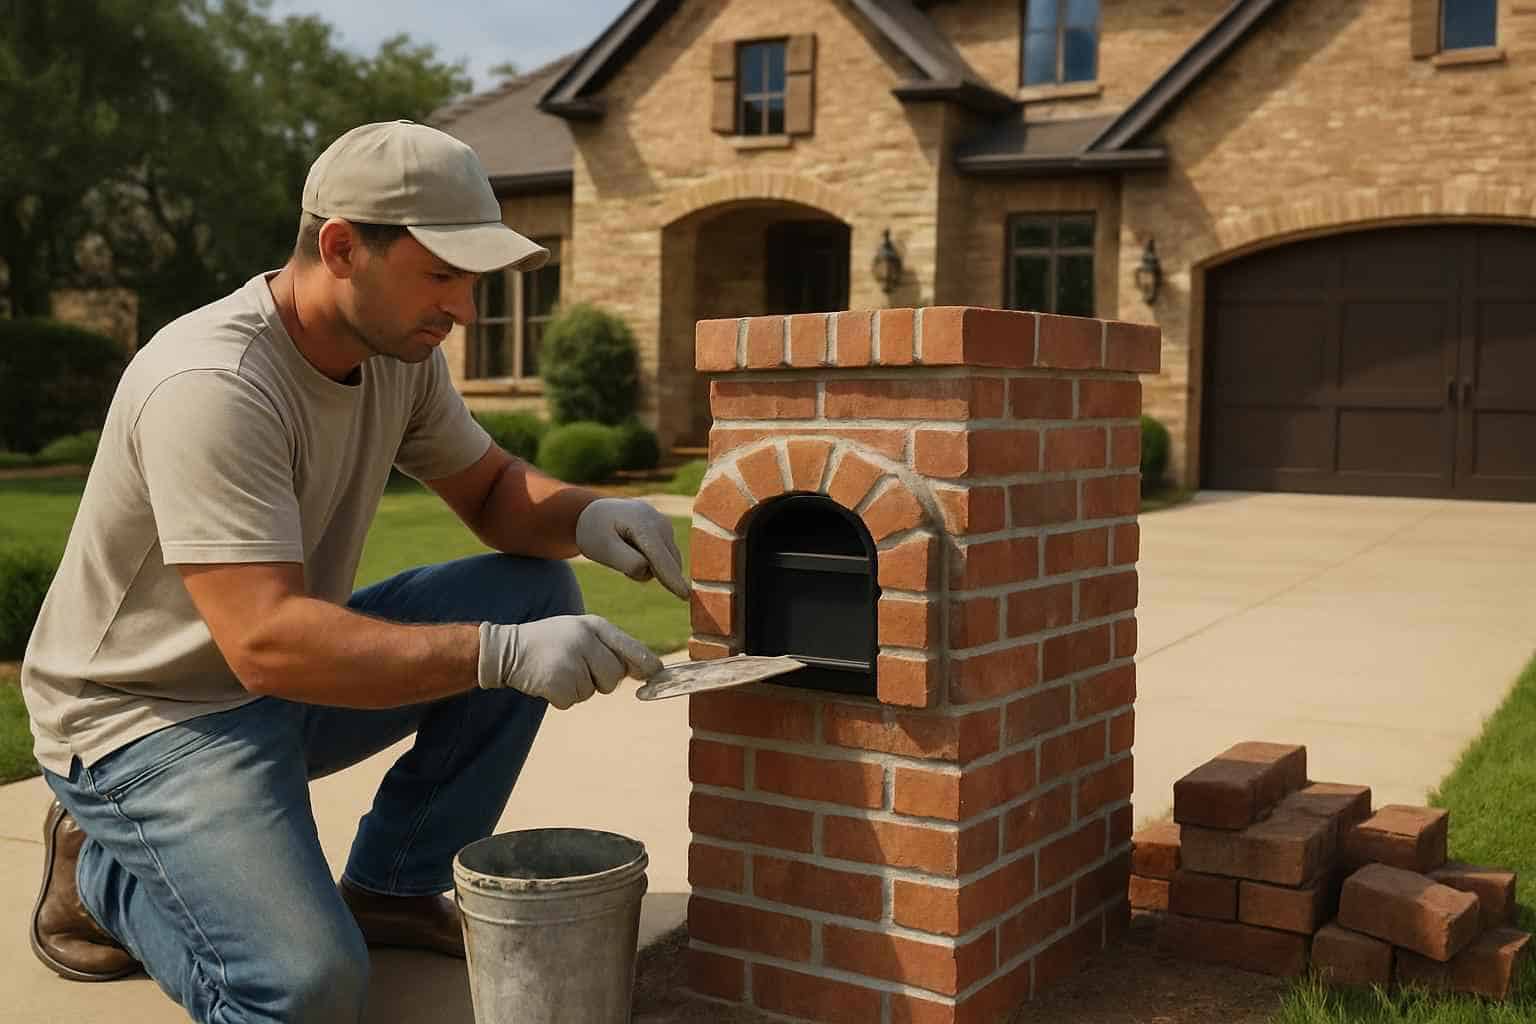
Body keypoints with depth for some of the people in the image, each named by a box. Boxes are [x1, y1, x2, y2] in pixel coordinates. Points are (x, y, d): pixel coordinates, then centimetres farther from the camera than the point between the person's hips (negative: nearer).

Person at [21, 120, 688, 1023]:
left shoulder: (399, 351, -5)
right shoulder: (213, 386, -29)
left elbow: (492, 489, 7)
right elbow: (267, 645, -36)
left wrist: (584, 516, -16)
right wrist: (502, 655, -42)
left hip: (294, 673, 8)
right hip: (151, 715, -8)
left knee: (538, 591, -6)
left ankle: (392, 886, 5)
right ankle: (105, 871, 6)